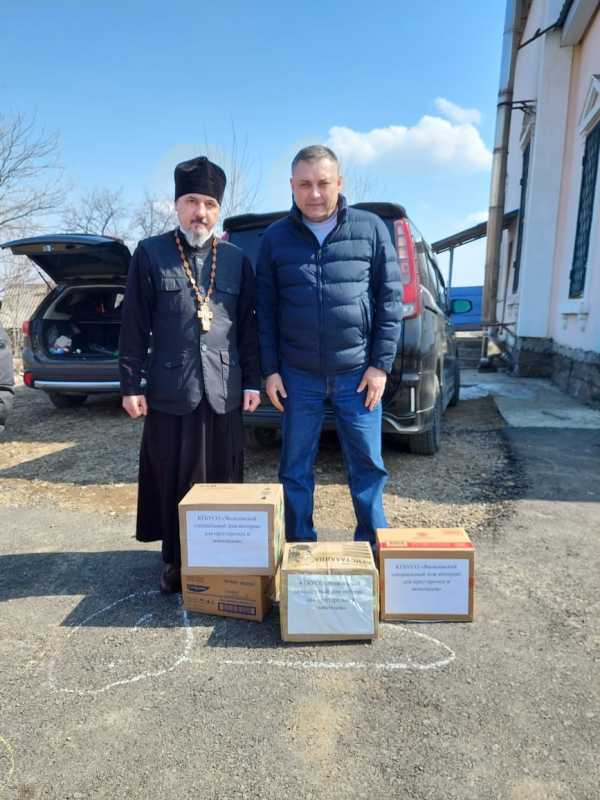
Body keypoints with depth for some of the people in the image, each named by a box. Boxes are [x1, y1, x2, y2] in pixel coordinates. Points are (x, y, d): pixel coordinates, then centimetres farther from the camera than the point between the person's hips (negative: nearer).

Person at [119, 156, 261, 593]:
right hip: (170, 390, -1)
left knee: (225, 480, 10)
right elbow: (134, 325, 1)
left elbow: (249, 326, 9)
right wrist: (131, 384, -2)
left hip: (225, 391, 2)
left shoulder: (237, 259, 9)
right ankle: (177, 561, 25)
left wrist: (252, 381, 5)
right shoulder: (150, 253, 4)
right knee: (174, 481, 7)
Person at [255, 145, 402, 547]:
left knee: (368, 465, 7)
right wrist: (270, 369, 0)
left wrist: (381, 364, -5)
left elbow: (391, 299, 1)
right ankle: (300, 547, 27)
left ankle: (373, 547, 27)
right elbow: (265, 309, 6)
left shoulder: (371, 229, 1)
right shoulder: (276, 237, 5)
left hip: (357, 372, -1)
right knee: (296, 468, 9)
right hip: (298, 375, 1)